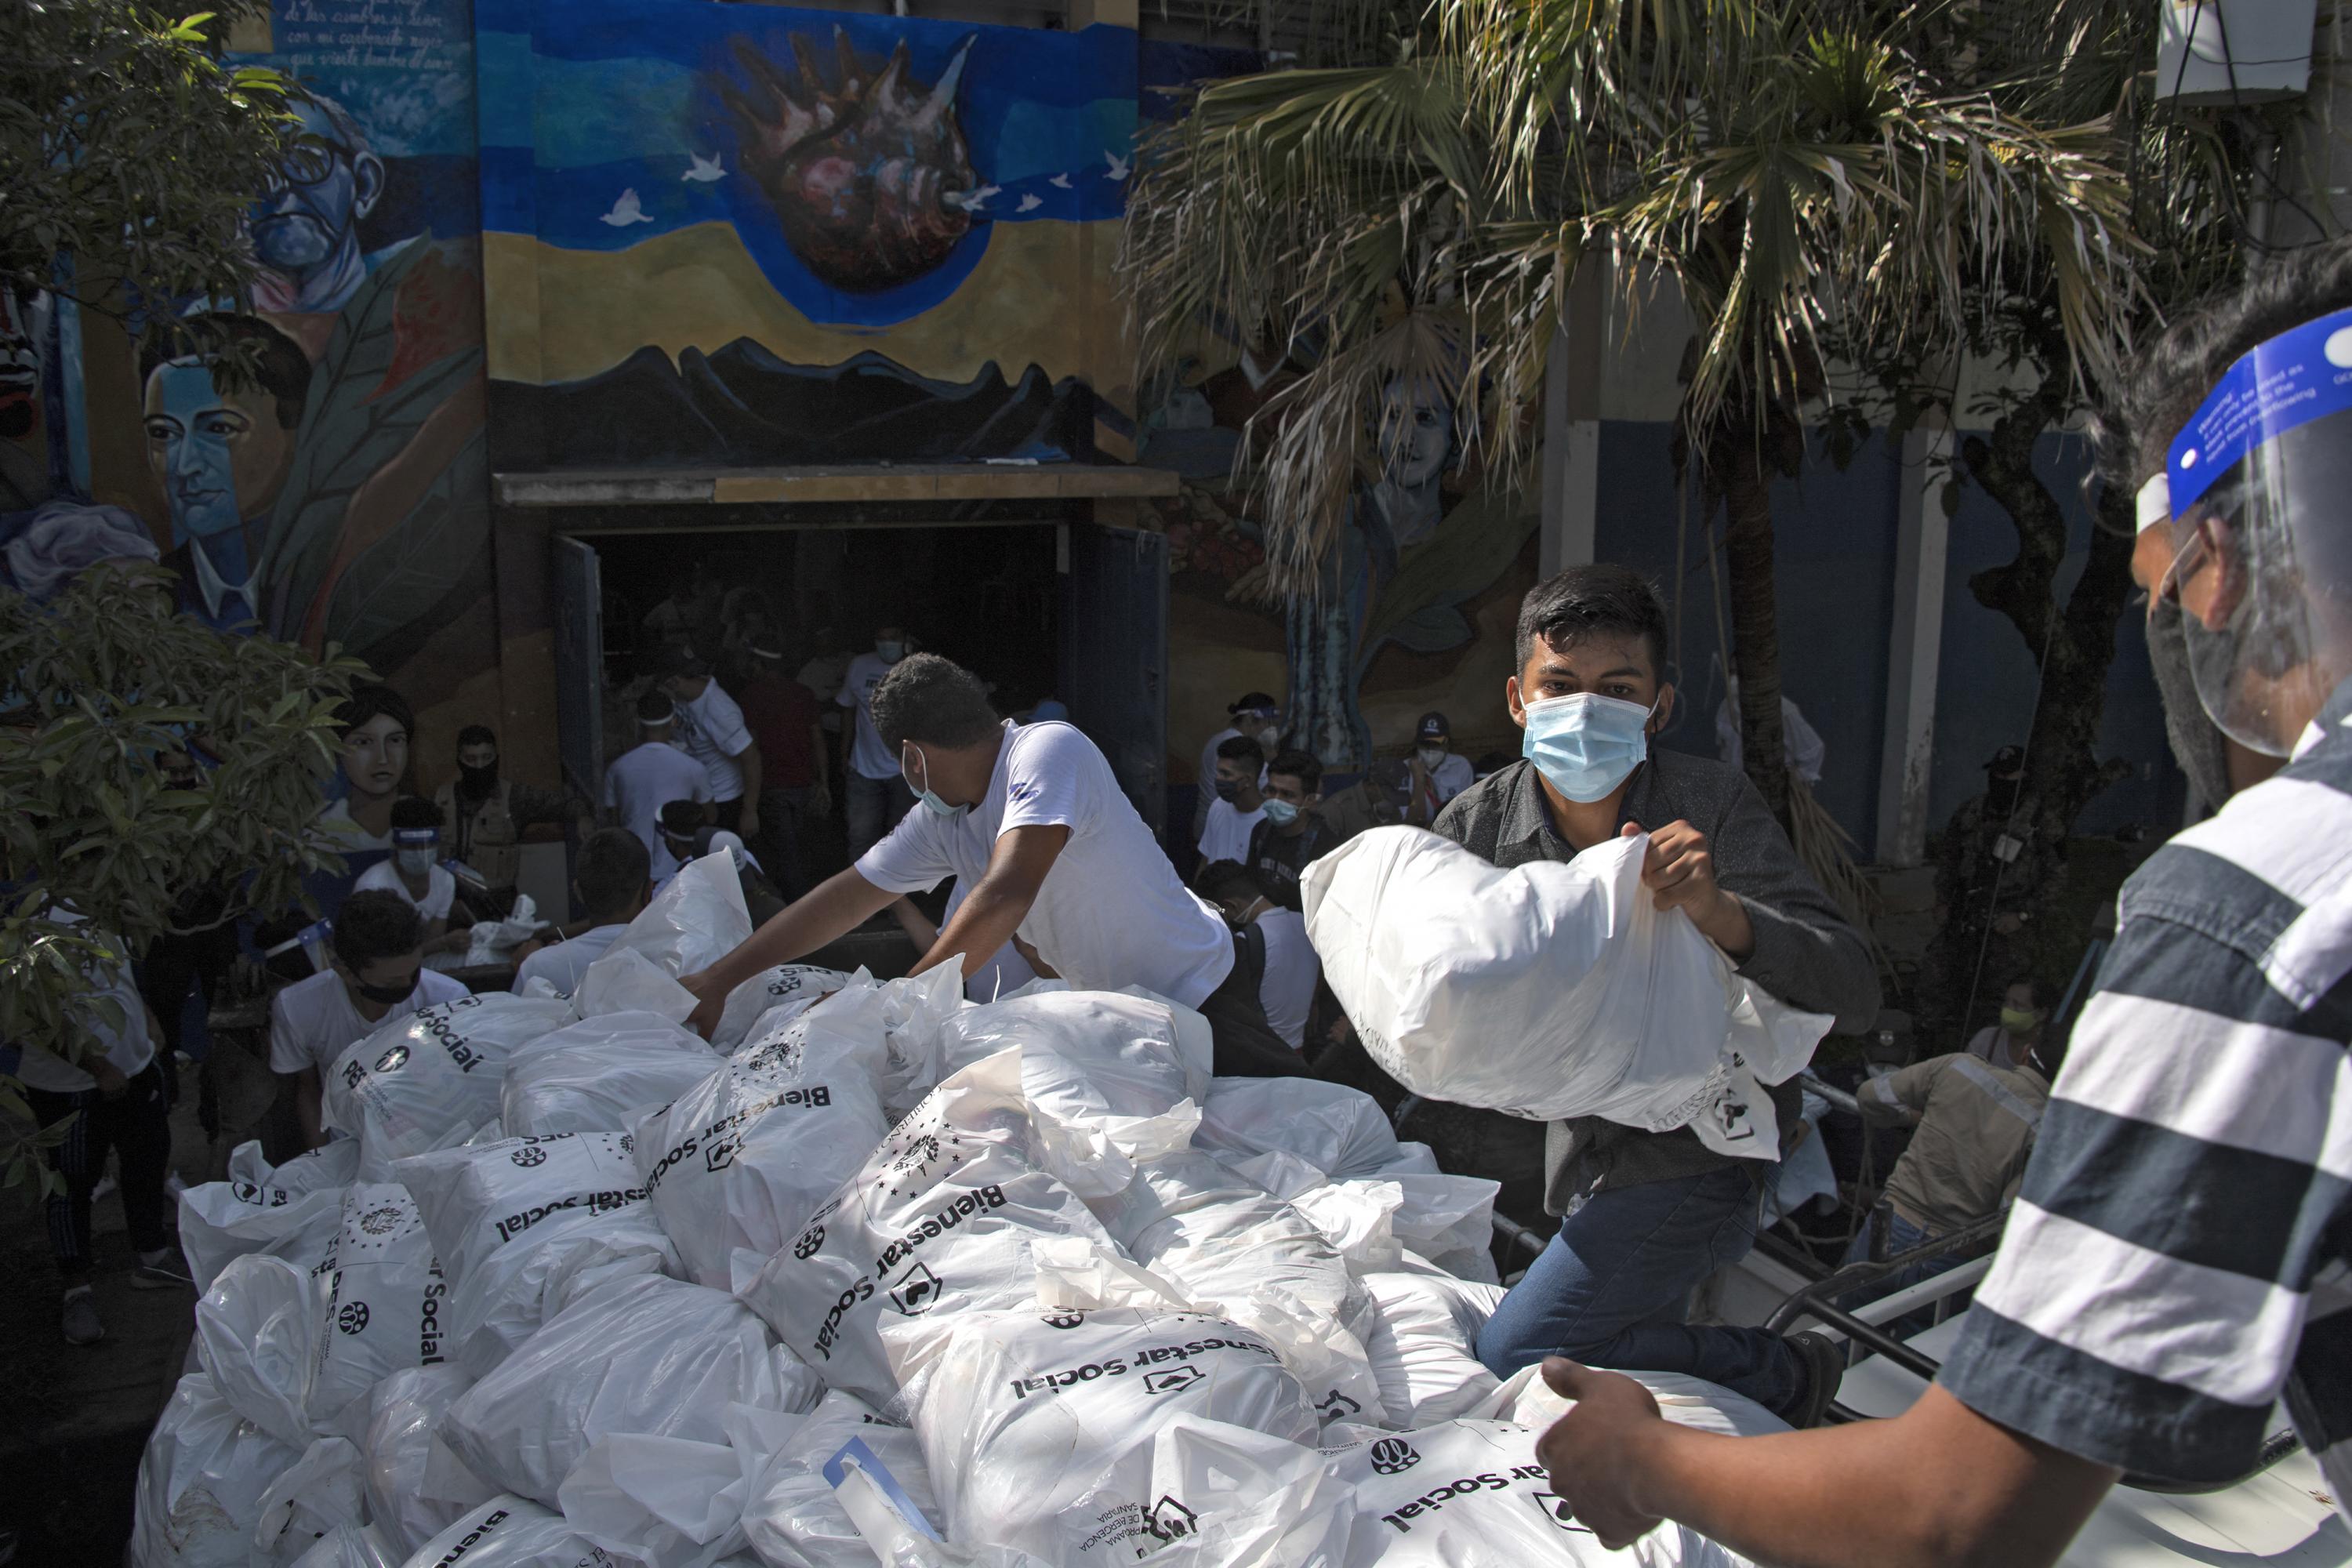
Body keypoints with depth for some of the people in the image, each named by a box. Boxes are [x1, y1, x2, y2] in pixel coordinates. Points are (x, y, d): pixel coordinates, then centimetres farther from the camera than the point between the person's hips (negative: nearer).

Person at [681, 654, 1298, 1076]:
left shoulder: (1050, 751, -25)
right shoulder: (942, 820, 1)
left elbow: (1006, 896, -35)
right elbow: (846, 897, 5)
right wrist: (718, 979, 3)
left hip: (1199, 995, -8)